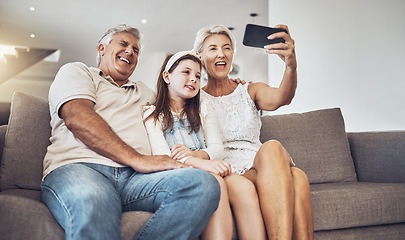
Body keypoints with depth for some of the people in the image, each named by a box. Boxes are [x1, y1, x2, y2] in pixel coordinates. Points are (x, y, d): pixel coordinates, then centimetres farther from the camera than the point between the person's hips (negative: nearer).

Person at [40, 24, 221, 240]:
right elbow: (77, 118, -3)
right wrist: (136, 159, -15)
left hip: (134, 175, 6)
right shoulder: (76, 72, 18)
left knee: (204, 183, -27)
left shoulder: (143, 91, 36)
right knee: (92, 206, -45)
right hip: (78, 167, -5)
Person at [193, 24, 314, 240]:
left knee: (297, 178, -34)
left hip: (260, 169, 3)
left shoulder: (251, 91, 18)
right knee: (271, 148, -35)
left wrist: (291, 64, -29)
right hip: (225, 172, -3)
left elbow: (281, 99, -7)